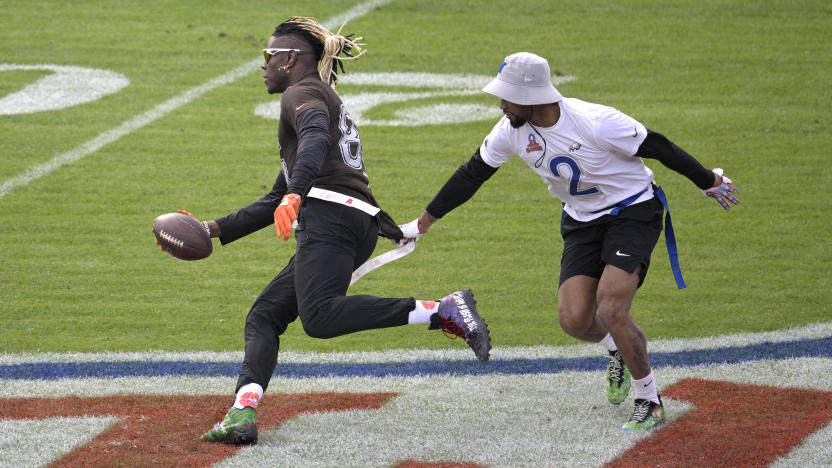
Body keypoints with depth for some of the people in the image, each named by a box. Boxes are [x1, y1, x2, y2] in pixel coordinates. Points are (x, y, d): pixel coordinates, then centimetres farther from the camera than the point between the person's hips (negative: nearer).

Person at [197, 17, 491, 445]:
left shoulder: (303, 93, 6)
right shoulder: (326, 101, 36)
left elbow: (316, 139, -20)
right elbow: (277, 201, 39)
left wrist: (295, 195, -36)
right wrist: (215, 230, 37)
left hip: (330, 215, -10)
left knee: (319, 317, -29)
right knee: (264, 316, 7)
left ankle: (442, 312, -36)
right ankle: (243, 413, -13)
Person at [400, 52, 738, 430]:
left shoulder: (595, 122, -28)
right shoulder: (512, 130, -10)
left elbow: (657, 148, -16)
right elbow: (472, 174, 4)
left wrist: (709, 183, -5)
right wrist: (424, 222, 9)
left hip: (633, 212, -6)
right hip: (582, 222, 6)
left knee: (610, 311, -21)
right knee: (574, 320, -9)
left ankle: (650, 403, -2)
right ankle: (617, 351, 27)